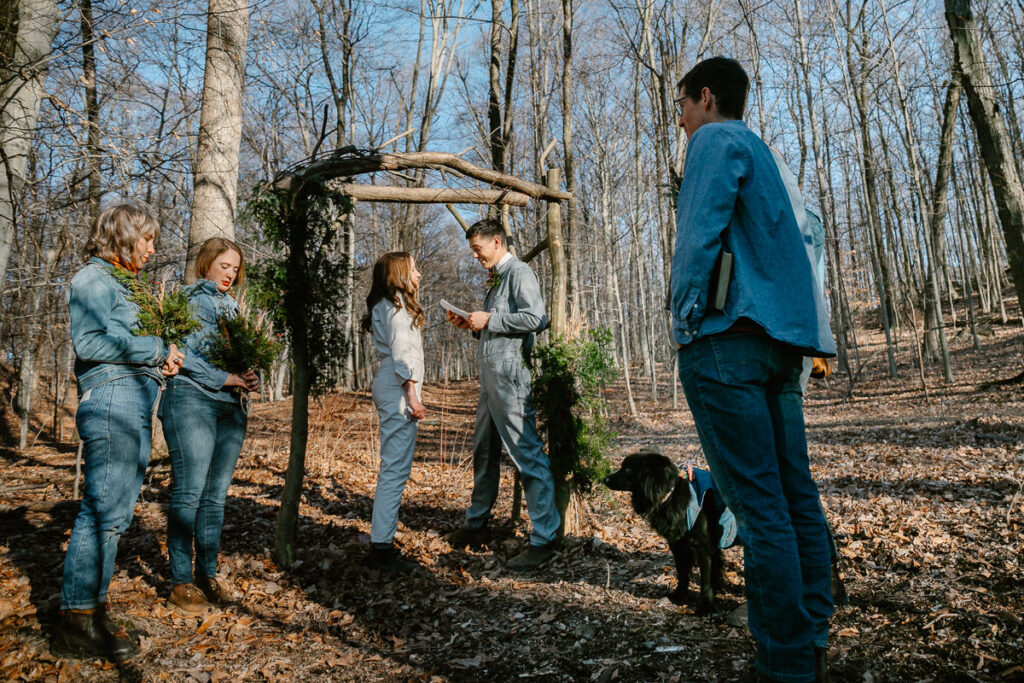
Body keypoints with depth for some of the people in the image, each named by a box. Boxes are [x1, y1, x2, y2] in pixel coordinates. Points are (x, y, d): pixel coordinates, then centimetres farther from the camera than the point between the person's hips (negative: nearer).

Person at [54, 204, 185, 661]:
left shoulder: (123, 284, 25)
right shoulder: (93, 279, -2)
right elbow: (91, 343, -14)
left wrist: (161, 359, 6)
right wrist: (156, 350, -9)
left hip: (136, 403, 9)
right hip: (112, 399, -9)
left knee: (115, 511, 9)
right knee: (104, 509, -9)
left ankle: (93, 609, 16)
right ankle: (75, 622, -1)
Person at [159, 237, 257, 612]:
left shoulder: (232, 306, 20)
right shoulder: (189, 300, 0)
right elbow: (182, 353, -11)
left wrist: (251, 377, 1)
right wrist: (224, 378, -17)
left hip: (230, 406, 6)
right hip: (192, 400, -6)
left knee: (216, 495, 8)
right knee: (189, 493, -5)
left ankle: (207, 574, 17)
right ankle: (181, 582, 5)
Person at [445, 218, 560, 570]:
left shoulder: (519, 272, -6)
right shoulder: (495, 279, 21)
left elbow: (534, 318, -20)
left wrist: (489, 319, -13)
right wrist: (471, 324, 11)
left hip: (511, 376, -10)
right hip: (490, 376, 10)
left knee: (527, 454, -9)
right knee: (483, 452, 17)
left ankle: (544, 538, -4)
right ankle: (477, 524, 30)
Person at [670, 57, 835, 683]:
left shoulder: (716, 140, 2)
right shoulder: (765, 155, 28)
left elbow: (701, 233, -12)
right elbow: (792, 244, 25)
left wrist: (685, 318, -7)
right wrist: (806, 334, 21)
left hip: (727, 336, -9)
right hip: (782, 341, 9)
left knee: (759, 502, -9)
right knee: (796, 494, 9)